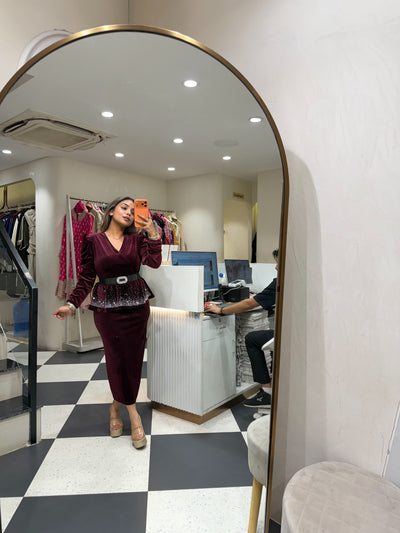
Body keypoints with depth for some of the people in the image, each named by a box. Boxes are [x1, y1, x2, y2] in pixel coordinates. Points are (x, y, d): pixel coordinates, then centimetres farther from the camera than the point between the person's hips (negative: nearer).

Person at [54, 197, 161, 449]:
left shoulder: (137, 239, 7)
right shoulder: (93, 241, 2)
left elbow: (154, 262, -8)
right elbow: (86, 277, 3)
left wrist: (152, 233, -13)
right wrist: (71, 304, -4)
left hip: (137, 305, 3)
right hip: (108, 307, -2)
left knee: (133, 357, 6)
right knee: (117, 357, -1)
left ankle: (117, 405, 30)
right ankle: (133, 414, 13)